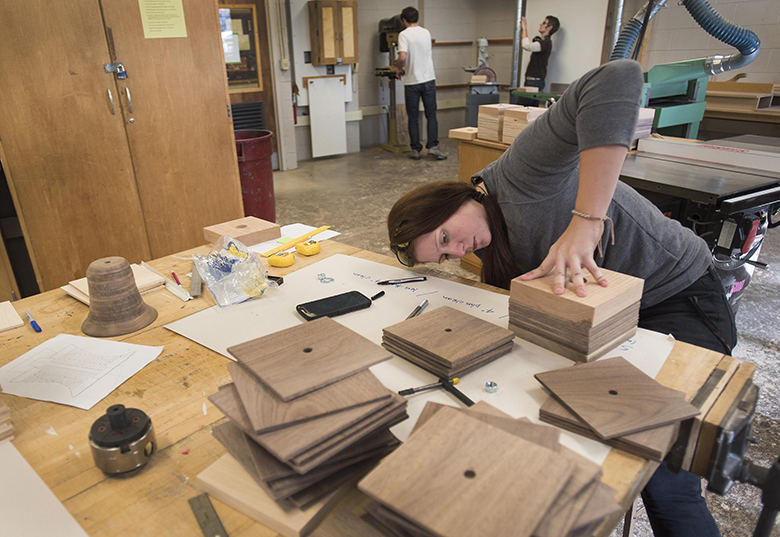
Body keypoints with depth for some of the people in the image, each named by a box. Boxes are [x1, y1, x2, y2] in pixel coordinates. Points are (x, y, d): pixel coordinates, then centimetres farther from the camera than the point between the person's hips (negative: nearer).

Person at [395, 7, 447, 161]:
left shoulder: (404, 34, -9)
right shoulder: (426, 33, 7)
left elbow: (402, 57, -23)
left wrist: (399, 69, -2)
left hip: (412, 82, -3)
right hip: (429, 79, 3)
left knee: (413, 118, 6)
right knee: (431, 115, 8)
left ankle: (415, 150, 9)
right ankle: (432, 146, -2)